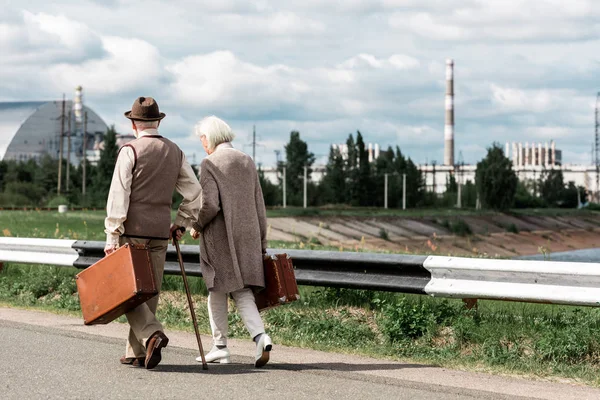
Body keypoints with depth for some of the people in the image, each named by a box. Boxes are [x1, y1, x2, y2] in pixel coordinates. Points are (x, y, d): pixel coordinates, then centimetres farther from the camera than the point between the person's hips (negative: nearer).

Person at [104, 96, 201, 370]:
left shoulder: (130, 151, -7)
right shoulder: (175, 152, 10)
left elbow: (118, 196, -13)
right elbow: (195, 193, 10)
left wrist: (112, 237, -12)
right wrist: (180, 224, 17)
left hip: (133, 231, -5)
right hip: (160, 232, 5)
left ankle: (151, 334, -22)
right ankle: (136, 353, 13)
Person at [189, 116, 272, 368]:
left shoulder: (210, 164, -8)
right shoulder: (248, 162, 10)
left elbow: (210, 204, -19)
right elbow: (259, 206, 11)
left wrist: (196, 226, 0)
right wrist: (261, 243, 16)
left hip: (220, 236, -5)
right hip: (247, 235, 5)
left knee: (217, 291, 8)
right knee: (242, 291, 7)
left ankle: (219, 347, 13)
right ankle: (260, 336, -15)